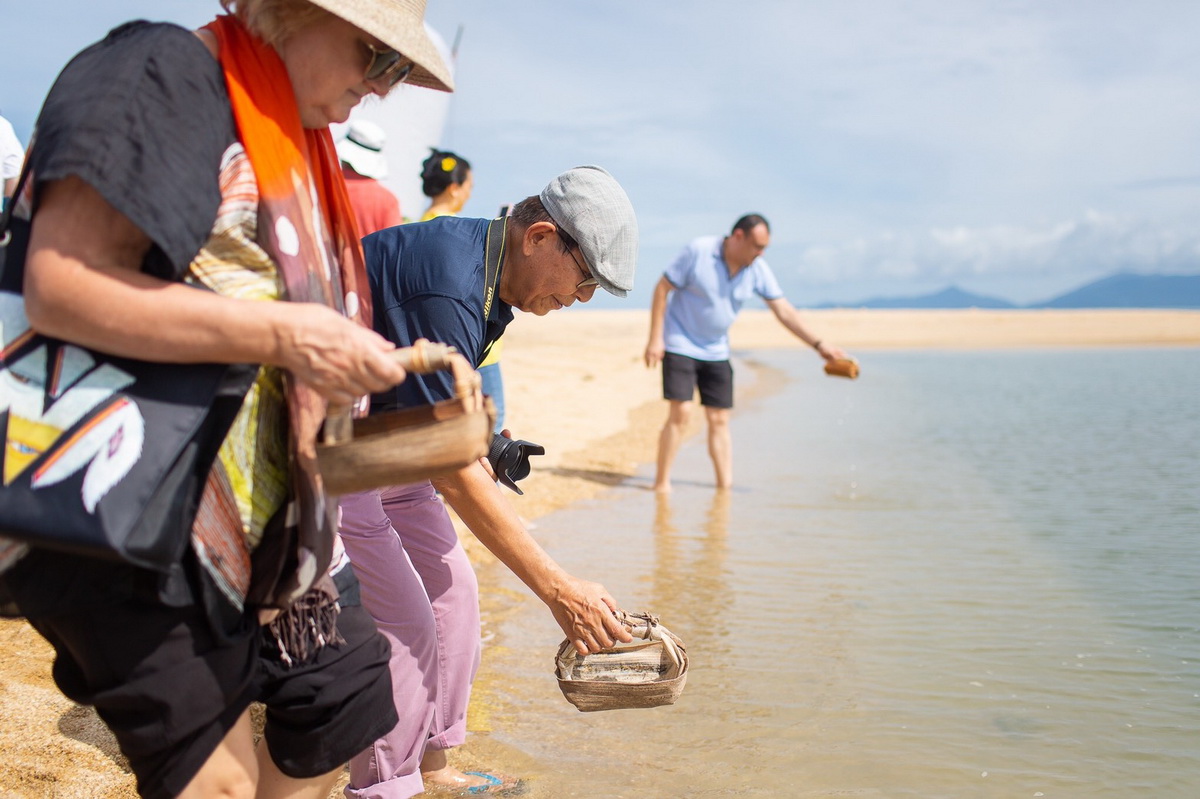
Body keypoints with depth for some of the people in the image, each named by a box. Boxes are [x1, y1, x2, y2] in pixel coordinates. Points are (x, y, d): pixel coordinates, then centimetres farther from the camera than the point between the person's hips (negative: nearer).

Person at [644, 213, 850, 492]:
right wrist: (655, 338, -15)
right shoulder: (698, 252, -18)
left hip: (716, 351, 5)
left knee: (719, 420, 3)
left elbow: (784, 311, -2)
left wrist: (819, 344, -9)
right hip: (680, 346, -5)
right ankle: (661, 483, -4)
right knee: (680, 414, -14)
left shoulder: (758, 270, -5)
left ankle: (725, 485, 8)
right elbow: (662, 288, -12)